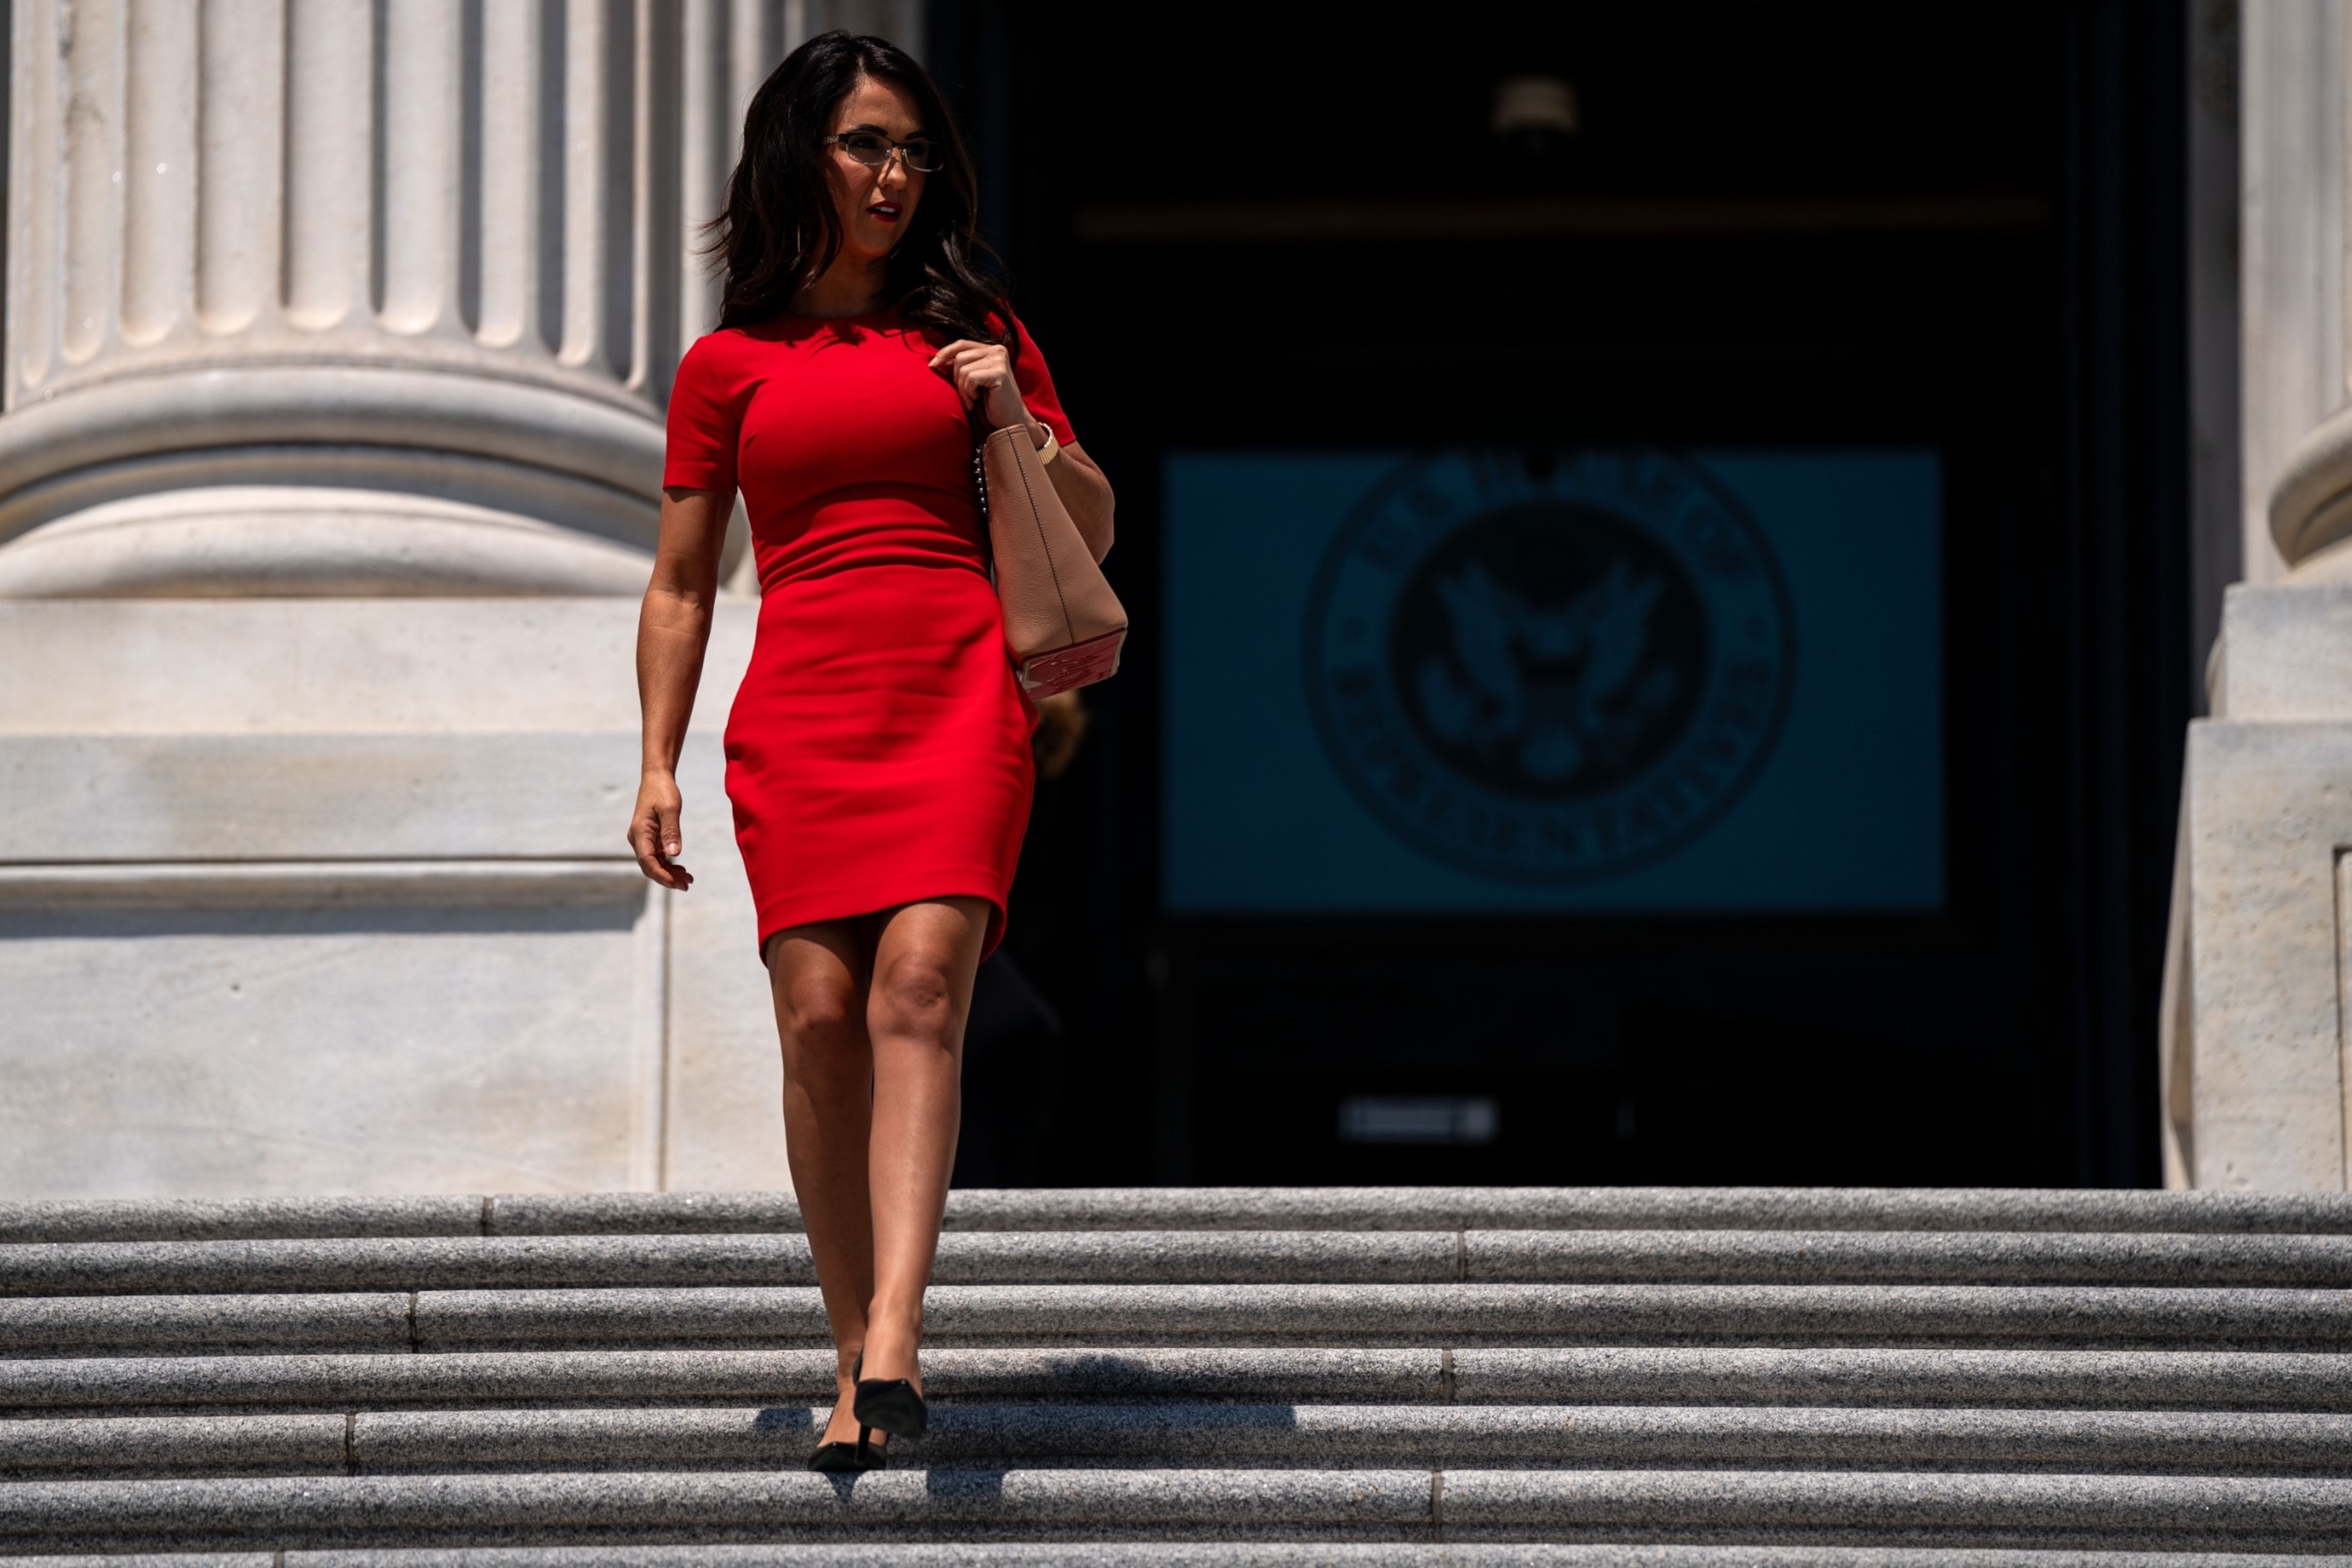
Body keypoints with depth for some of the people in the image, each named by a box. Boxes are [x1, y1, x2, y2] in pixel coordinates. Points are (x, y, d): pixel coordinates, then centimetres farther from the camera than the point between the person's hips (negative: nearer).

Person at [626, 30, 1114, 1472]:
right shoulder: (728, 365, 13)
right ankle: (860, 1360, -3)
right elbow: (681, 585, 16)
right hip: (796, 714, 1)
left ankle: (891, 1342, -31)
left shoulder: (973, 330, 15)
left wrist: (1015, 423, 1)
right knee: (820, 1019, -10)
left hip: (958, 698, -1)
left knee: (917, 988, -20)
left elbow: (1094, 533, 19)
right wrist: (658, 766, 7)